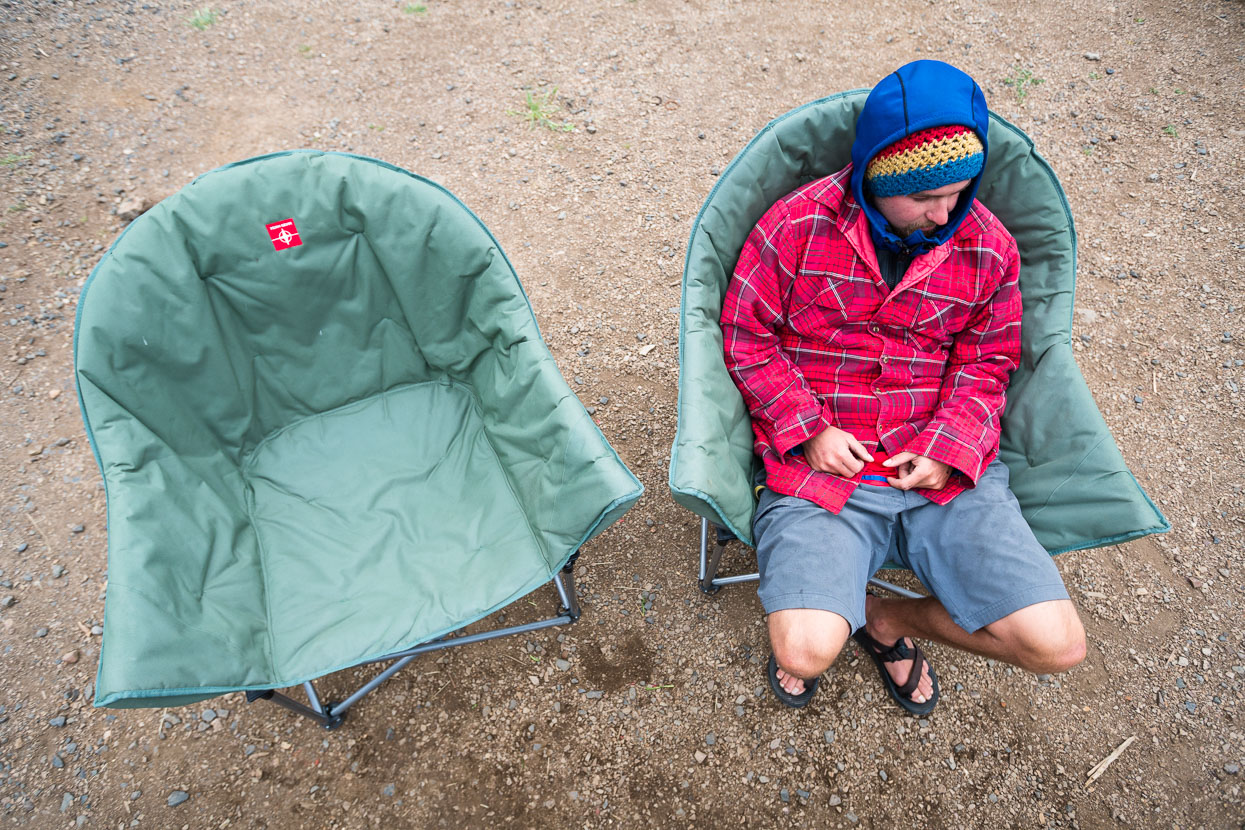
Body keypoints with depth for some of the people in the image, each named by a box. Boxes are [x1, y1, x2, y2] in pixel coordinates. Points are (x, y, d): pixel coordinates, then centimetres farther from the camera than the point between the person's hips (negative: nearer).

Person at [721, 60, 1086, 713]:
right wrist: (809, 430, -10)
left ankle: (885, 617, 20)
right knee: (806, 652, -22)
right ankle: (812, 605, 19)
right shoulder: (797, 225, -4)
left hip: (947, 472, 4)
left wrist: (951, 449, -6)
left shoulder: (988, 247, 5)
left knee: (1057, 645, -6)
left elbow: (987, 363, 13)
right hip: (819, 464, -3)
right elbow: (747, 336, 0)